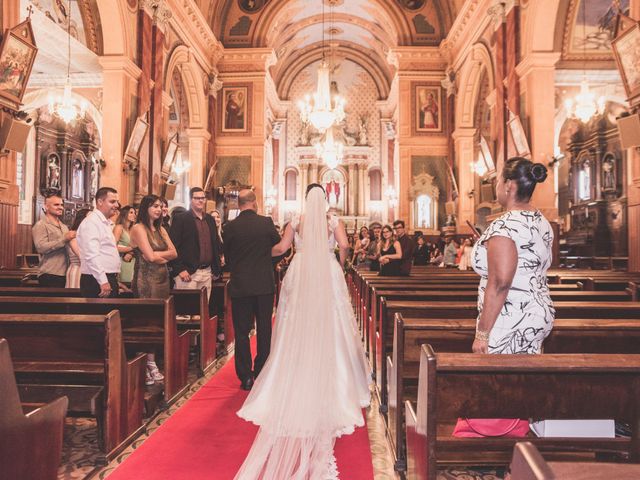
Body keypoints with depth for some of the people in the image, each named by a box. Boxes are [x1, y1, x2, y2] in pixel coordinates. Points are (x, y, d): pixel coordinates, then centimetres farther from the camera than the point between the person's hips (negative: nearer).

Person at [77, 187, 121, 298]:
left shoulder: (106, 223, 19)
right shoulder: (91, 222, -11)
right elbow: (92, 255, -21)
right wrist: (103, 281, -24)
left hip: (108, 280, 9)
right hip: (97, 281, -9)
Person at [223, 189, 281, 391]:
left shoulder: (230, 227, -5)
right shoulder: (266, 222, -6)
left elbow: (227, 257, 3)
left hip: (239, 285, 0)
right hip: (264, 284, 0)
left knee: (242, 332, 8)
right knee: (264, 331, 11)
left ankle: (245, 377, 11)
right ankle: (262, 375, 18)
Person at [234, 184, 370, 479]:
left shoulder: (296, 222, 4)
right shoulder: (333, 222, 1)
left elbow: (281, 248, 4)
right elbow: (344, 246, -11)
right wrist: (340, 265, 8)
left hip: (300, 278, 1)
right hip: (328, 278, -1)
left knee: (298, 330, 7)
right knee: (329, 329, 5)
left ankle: (297, 384, 11)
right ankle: (331, 385, 7)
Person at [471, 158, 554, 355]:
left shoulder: (504, 227, -19)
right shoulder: (543, 222, 9)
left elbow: (499, 284, -23)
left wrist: (482, 333, -20)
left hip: (510, 323, -9)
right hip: (540, 317, 9)